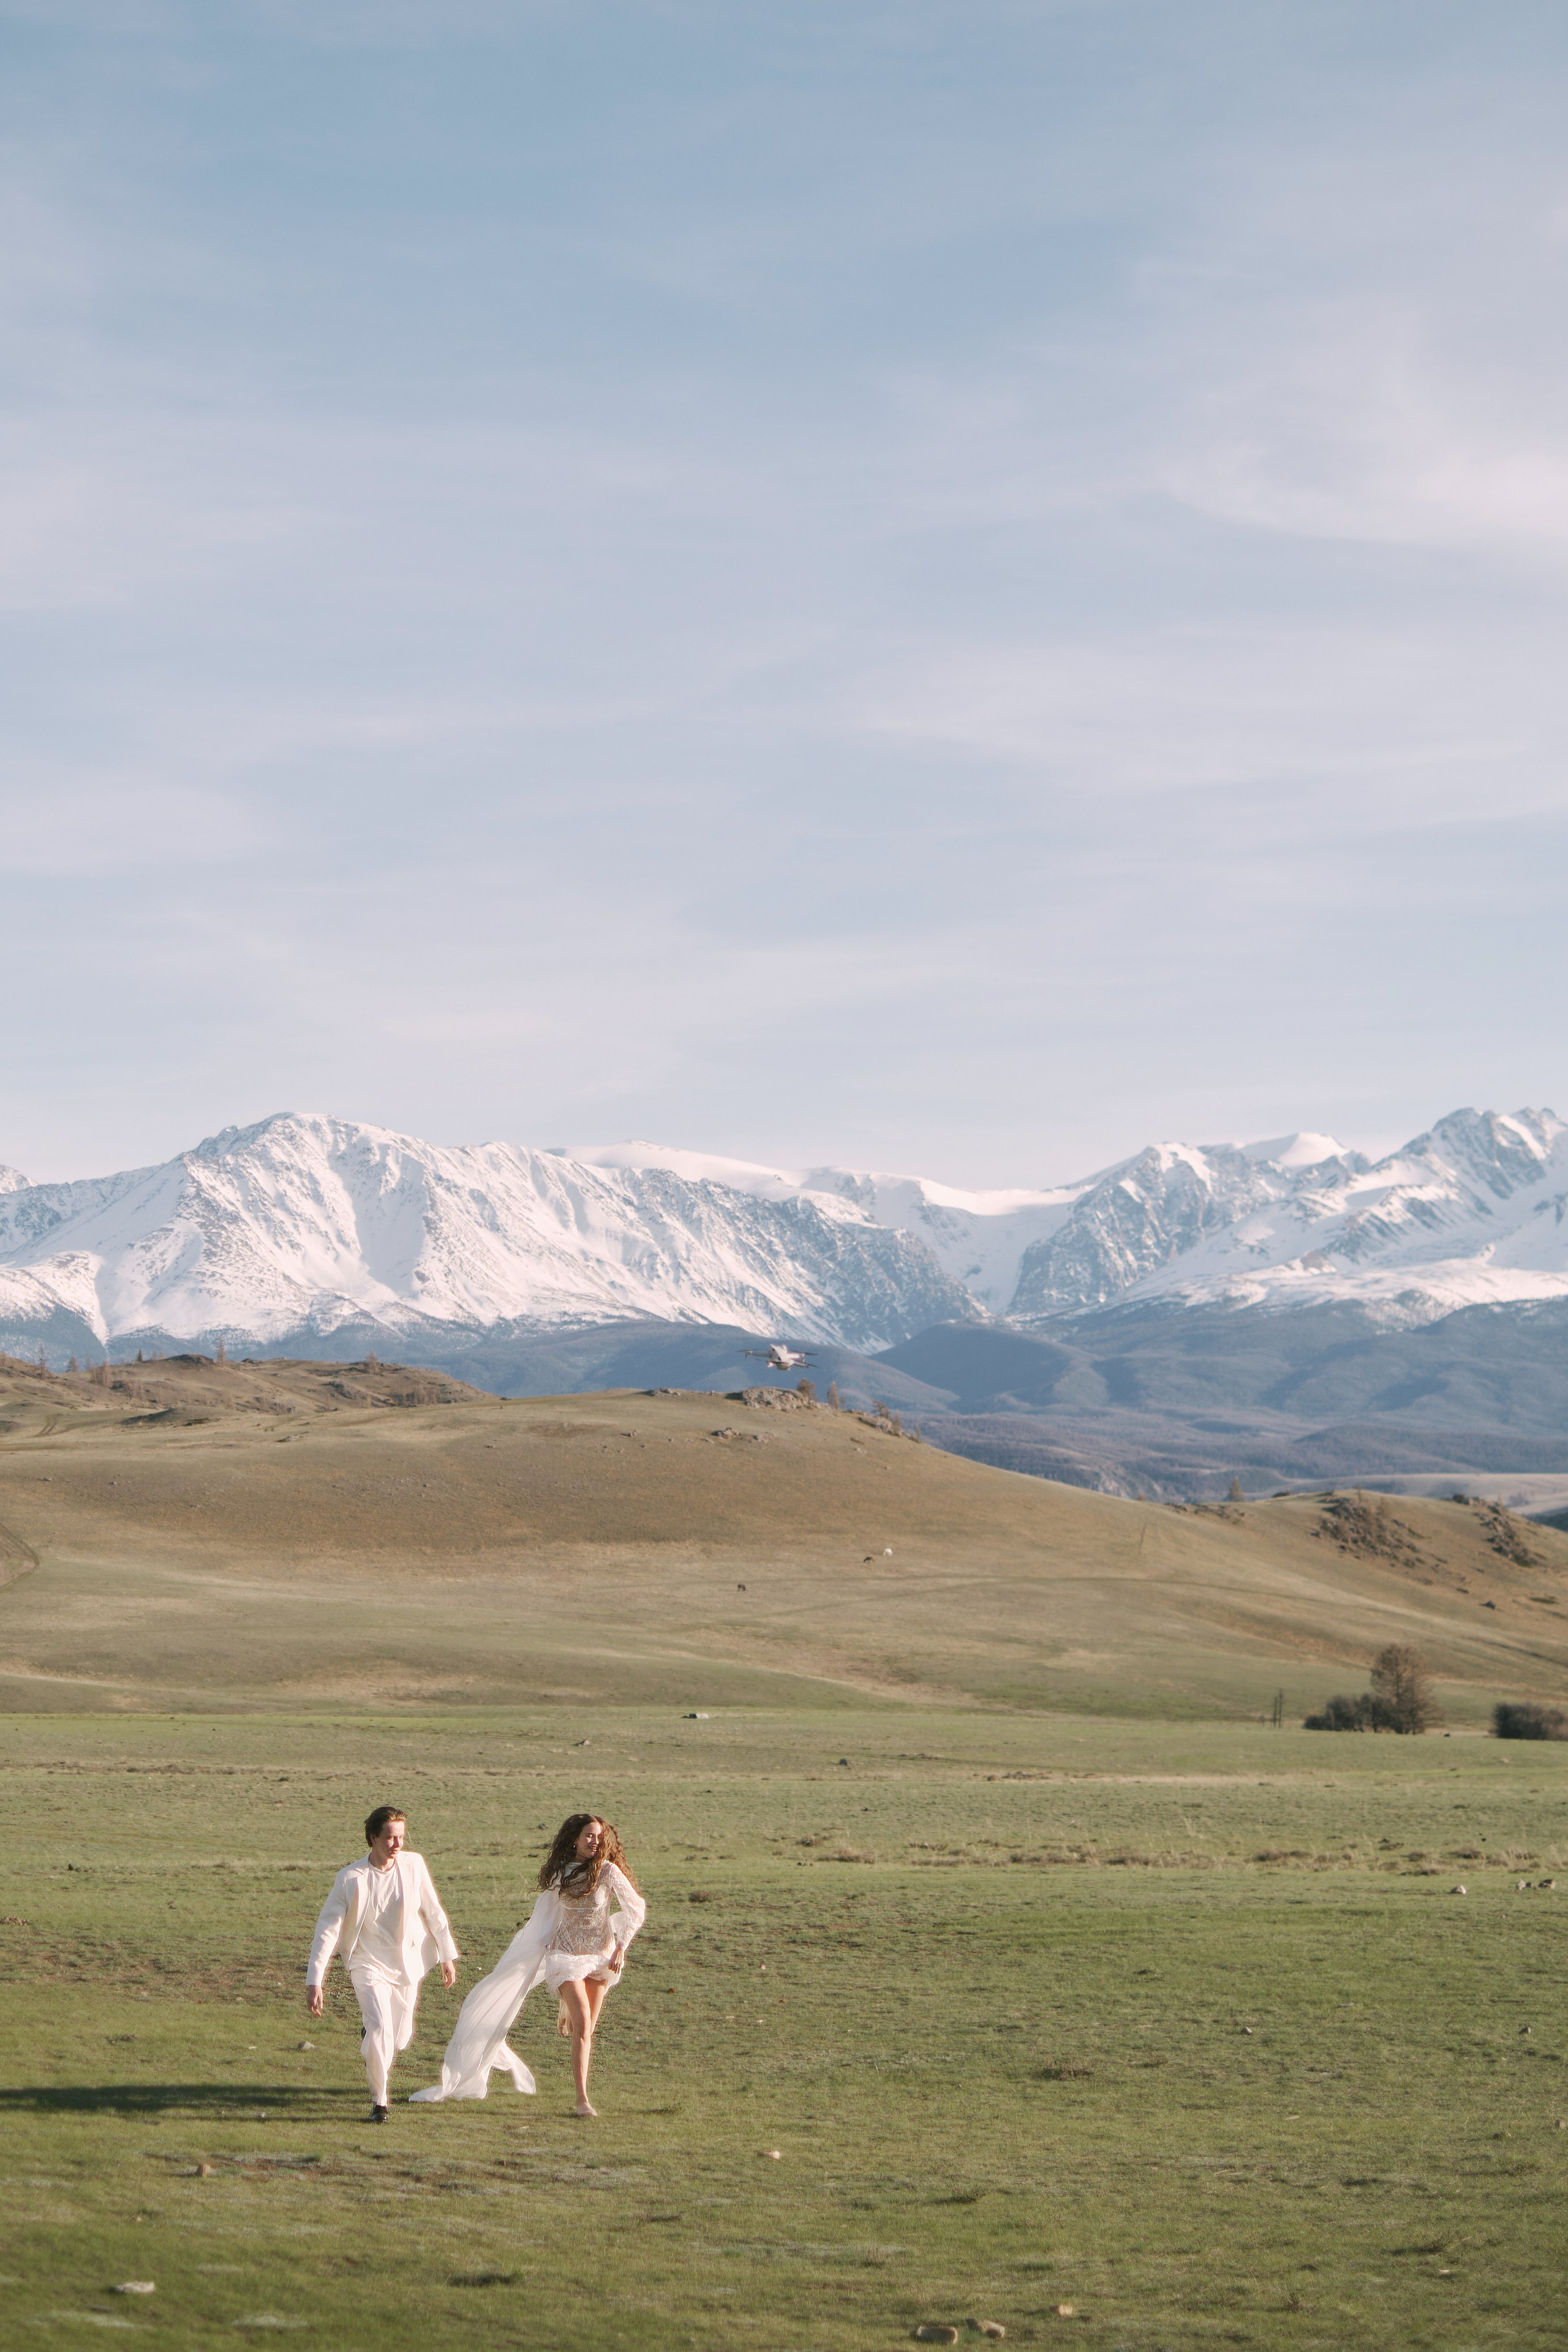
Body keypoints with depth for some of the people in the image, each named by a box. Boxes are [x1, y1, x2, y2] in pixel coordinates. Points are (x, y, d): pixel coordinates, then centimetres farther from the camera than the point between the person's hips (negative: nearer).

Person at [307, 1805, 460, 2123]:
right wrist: (314, 1981, -18)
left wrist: (448, 1956, 12)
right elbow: (327, 1930, -13)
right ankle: (379, 2102, -3)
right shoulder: (351, 1879, -16)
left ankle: (370, 2037, 48)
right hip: (369, 1964, -3)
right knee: (381, 2029, -22)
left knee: (400, 2039, 11)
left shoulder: (413, 1865, -8)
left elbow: (433, 1912, 6)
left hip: (408, 1964, 3)